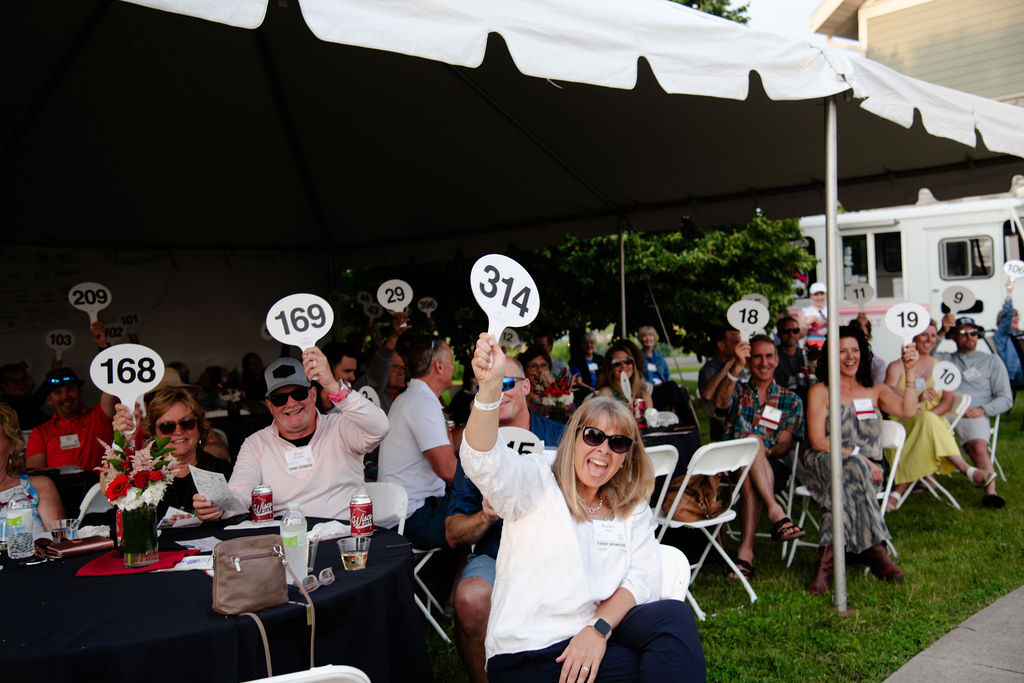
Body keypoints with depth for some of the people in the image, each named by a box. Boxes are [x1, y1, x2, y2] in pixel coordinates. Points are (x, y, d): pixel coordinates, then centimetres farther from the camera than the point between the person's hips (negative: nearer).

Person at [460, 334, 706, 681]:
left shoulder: (633, 509, 15)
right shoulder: (535, 481, 2)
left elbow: (642, 578, 2)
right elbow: (483, 461, -19)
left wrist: (599, 628, -18)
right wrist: (490, 387, -37)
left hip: (595, 639, 5)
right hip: (527, 653, -5)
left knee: (674, 615, -24)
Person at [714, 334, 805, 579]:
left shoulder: (791, 401, 18)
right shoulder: (738, 392, 20)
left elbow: (785, 444, 5)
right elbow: (720, 403, -8)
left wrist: (765, 452, -20)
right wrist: (736, 366, -23)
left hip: (774, 469, 0)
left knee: (749, 476, -37)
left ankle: (745, 551, -45)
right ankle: (776, 513, -43)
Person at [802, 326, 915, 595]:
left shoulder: (874, 390, 20)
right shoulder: (820, 391, 8)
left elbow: (908, 411, -2)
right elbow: (817, 442, -3)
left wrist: (909, 372, -9)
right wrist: (856, 456, -13)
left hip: (866, 468, 2)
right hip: (824, 464, -2)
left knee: (843, 484, -35)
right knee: (851, 469, -38)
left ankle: (827, 558, -40)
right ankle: (875, 550, -39)